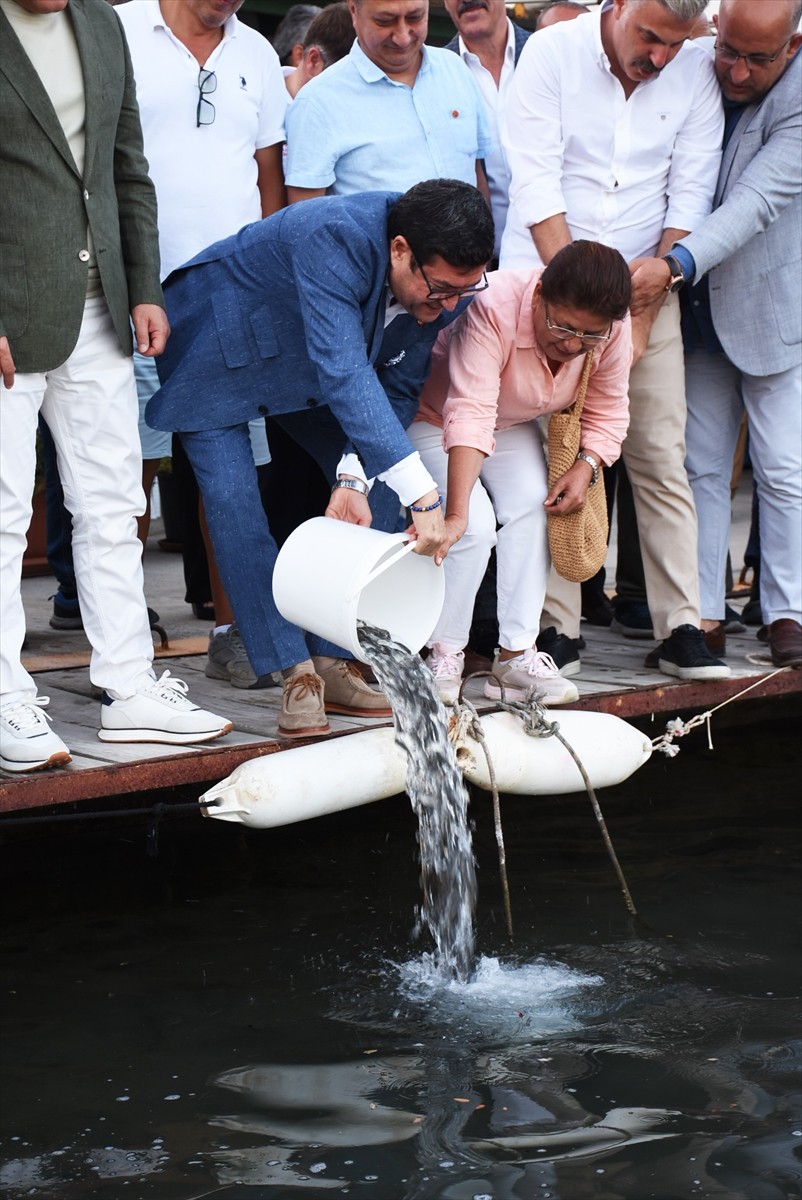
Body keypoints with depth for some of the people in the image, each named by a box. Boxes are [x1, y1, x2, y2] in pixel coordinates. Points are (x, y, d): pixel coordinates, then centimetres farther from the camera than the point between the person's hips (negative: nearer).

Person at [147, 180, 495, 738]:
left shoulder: (444, 277, -19)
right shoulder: (334, 238, -42)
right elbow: (343, 374, -48)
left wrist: (356, 478, -23)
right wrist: (422, 494, -52)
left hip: (302, 363, 7)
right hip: (218, 346, -7)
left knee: (356, 506, -1)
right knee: (234, 503, -16)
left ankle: (332, 661, 3)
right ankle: (297, 675, -14)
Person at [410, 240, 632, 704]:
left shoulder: (613, 328, -23)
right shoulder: (493, 309, -41)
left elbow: (608, 412, -7)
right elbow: (469, 415, -48)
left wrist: (587, 467, -26)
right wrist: (456, 514, -55)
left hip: (515, 426, 5)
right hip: (434, 418, -5)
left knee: (533, 510, -17)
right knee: (476, 525, -24)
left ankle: (517, 655, -12)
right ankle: (444, 655, -9)